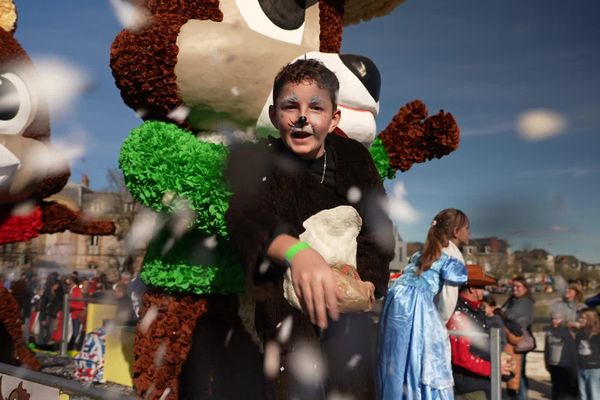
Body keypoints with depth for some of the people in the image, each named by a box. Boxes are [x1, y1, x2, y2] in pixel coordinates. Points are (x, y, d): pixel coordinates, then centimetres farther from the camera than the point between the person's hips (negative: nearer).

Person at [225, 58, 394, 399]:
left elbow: (380, 232, -3)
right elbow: (247, 219, -29)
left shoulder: (355, 158, 1)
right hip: (288, 310, -2)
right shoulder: (255, 161, -10)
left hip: (350, 311, 3)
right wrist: (297, 251, -50)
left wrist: (361, 281, -23)